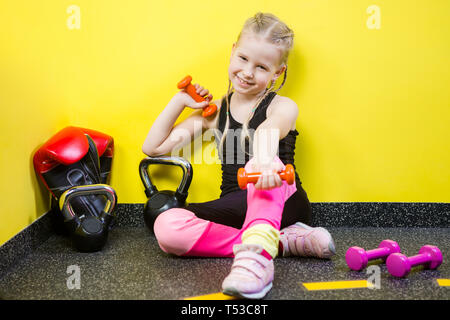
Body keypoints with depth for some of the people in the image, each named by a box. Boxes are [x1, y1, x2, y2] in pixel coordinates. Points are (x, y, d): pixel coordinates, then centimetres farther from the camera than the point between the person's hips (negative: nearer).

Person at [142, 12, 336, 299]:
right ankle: (281, 242, -26)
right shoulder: (214, 111, 12)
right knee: (166, 226, -26)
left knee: (264, 160, -36)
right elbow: (153, 148, 12)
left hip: (281, 203, -4)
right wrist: (180, 101, 6)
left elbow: (269, 130, -30)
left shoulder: (283, 107, 0)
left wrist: (262, 160, -53)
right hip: (236, 208, 4)